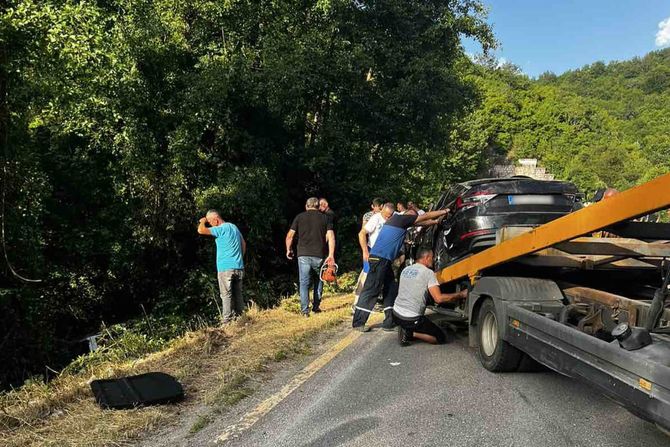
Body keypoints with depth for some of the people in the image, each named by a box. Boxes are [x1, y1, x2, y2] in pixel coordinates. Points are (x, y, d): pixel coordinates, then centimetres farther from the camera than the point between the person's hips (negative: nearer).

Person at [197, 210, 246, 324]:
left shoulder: (221, 229, -12)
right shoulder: (234, 227, 14)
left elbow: (201, 230, -19)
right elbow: (243, 244, 22)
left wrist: (203, 221, 1)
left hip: (226, 268, -7)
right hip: (238, 267, 8)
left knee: (226, 295, -4)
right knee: (238, 294, 12)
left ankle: (227, 321, -4)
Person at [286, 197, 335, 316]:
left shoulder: (299, 217, 8)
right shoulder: (325, 218, 8)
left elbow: (289, 236, 5)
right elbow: (331, 236, -4)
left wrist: (288, 250, 20)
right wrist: (331, 255, -6)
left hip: (303, 255, 0)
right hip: (319, 255, 1)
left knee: (304, 283, 4)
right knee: (319, 280, 18)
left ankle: (305, 310, -2)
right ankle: (316, 307, 19)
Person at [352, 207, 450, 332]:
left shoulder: (397, 220, 22)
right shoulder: (401, 218, -3)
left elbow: (423, 221, 32)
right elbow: (425, 216, 3)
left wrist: (436, 220, 28)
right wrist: (444, 211, 11)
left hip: (384, 259, 10)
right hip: (380, 258, -10)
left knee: (391, 289, 11)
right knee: (371, 290, -9)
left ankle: (389, 321, 14)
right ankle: (358, 323, -7)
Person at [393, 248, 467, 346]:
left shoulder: (405, 270, 11)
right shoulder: (428, 272, -10)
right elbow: (439, 298, -18)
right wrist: (461, 295, -8)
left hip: (396, 313, 7)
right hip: (411, 319, -7)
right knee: (441, 338, 4)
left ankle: (406, 330, 6)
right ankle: (410, 333, -9)